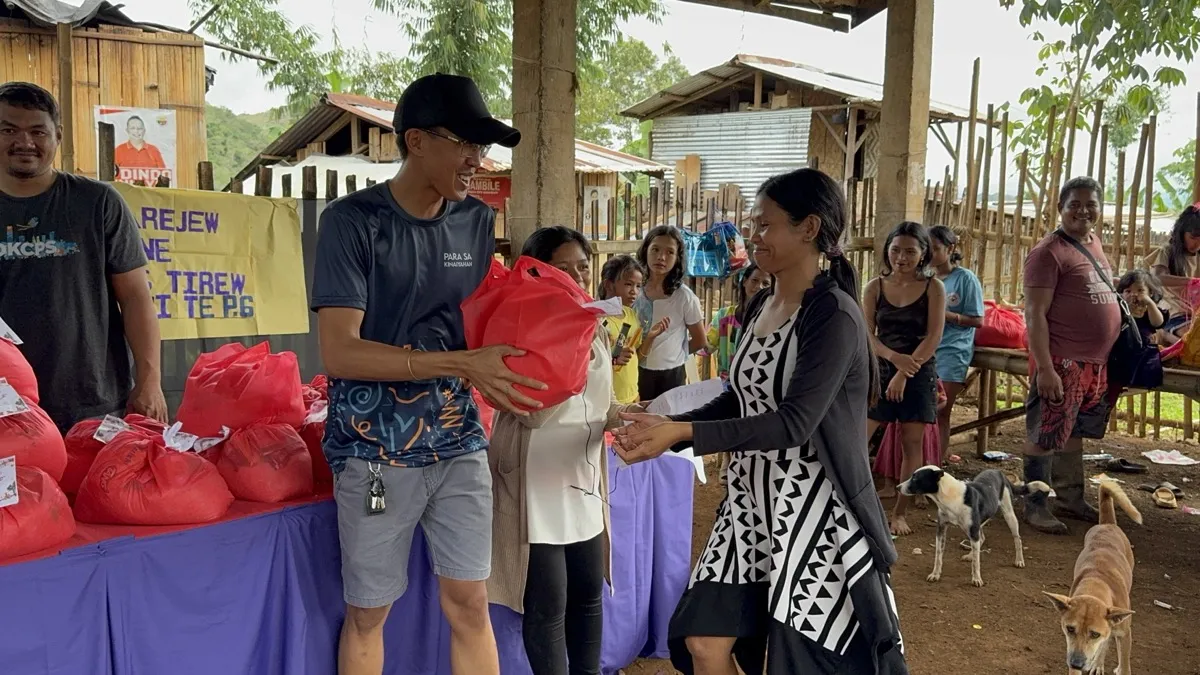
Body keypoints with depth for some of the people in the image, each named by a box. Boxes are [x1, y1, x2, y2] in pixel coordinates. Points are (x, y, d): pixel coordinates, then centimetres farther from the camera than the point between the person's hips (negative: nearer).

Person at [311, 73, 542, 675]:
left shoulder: (477, 221, 5)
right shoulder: (353, 220, -11)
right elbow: (339, 352, -18)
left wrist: (521, 360, -6)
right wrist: (462, 365, -23)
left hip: (459, 442, 4)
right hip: (376, 449, -4)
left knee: (469, 603, 9)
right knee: (368, 612, 11)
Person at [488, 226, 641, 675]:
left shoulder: (595, 330, 9)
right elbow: (535, 411, -23)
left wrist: (625, 416, -4)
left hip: (584, 479, 7)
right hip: (538, 484, -7)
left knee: (588, 593, 18)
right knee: (548, 603, 0)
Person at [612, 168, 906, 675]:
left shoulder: (834, 314, -17)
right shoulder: (760, 305, 8)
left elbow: (794, 422, -24)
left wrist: (684, 433, -29)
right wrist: (665, 427, -1)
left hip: (812, 509, -7)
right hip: (750, 501, 8)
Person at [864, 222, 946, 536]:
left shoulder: (933, 287, -1)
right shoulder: (875, 287, 2)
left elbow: (933, 336, -7)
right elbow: (867, 334, -3)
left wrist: (905, 372, -15)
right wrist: (895, 357, -21)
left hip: (919, 373, -1)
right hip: (880, 369, 1)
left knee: (911, 442, 3)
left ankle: (900, 513, 13)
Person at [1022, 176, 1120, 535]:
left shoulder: (1094, 243, 13)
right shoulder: (1049, 252, -13)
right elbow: (1035, 314, -17)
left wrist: (1104, 359, 18)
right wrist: (1044, 368, -23)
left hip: (1095, 363, 8)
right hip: (1062, 364, -8)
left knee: (1074, 434, 19)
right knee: (1045, 437, 0)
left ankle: (1071, 499, 31)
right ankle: (1036, 506, 12)